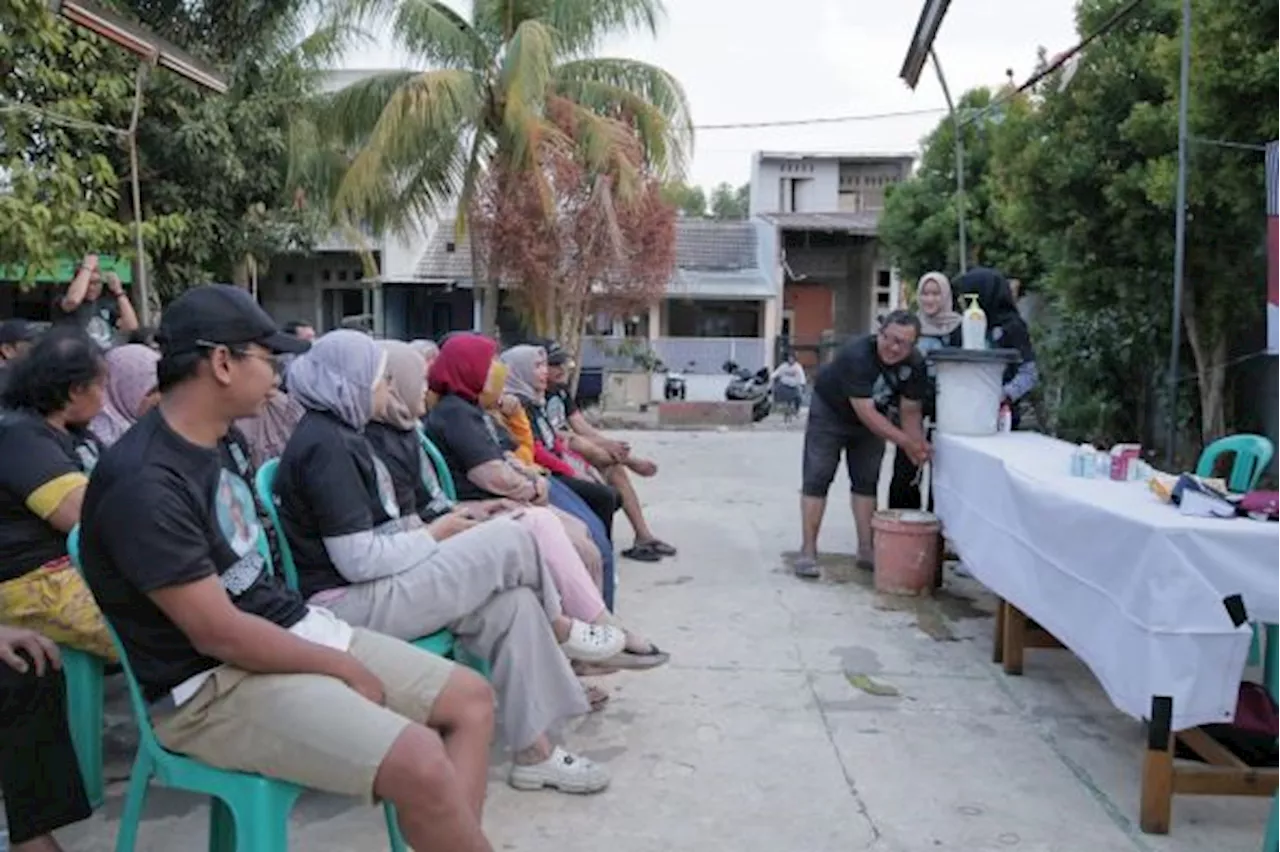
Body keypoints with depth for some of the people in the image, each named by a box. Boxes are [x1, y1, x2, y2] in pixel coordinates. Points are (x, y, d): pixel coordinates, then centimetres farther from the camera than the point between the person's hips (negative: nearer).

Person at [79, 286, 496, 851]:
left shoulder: (225, 439, 7)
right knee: (419, 763, -26)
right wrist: (344, 668, -14)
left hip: (295, 627, 10)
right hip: (214, 684, -9)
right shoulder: (144, 483, -21)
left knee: (472, 700, 1)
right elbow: (217, 633, -21)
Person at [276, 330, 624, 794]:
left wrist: (429, 527, 1)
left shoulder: (337, 433, 15)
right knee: (509, 541, -14)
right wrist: (435, 536, -9)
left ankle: (535, 752, 1)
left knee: (511, 603, -5)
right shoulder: (326, 446, -17)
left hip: (373, 589, 10)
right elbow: (359, 560, -21)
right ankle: (559, 631, 15)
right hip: (348, 604, -10)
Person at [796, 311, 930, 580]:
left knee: (867, 482, 6)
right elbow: (866, 413, -37)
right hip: (829, 412, -5)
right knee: (817, 479, -8)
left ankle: (866, 550, 14)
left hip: (873, 418, 5)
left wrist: (919, 446, -27)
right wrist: (906, 442, -38)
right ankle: (808, 551, -4)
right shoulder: (856, 355, -36)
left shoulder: (915, 363, -18)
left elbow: (910, 410, -12)